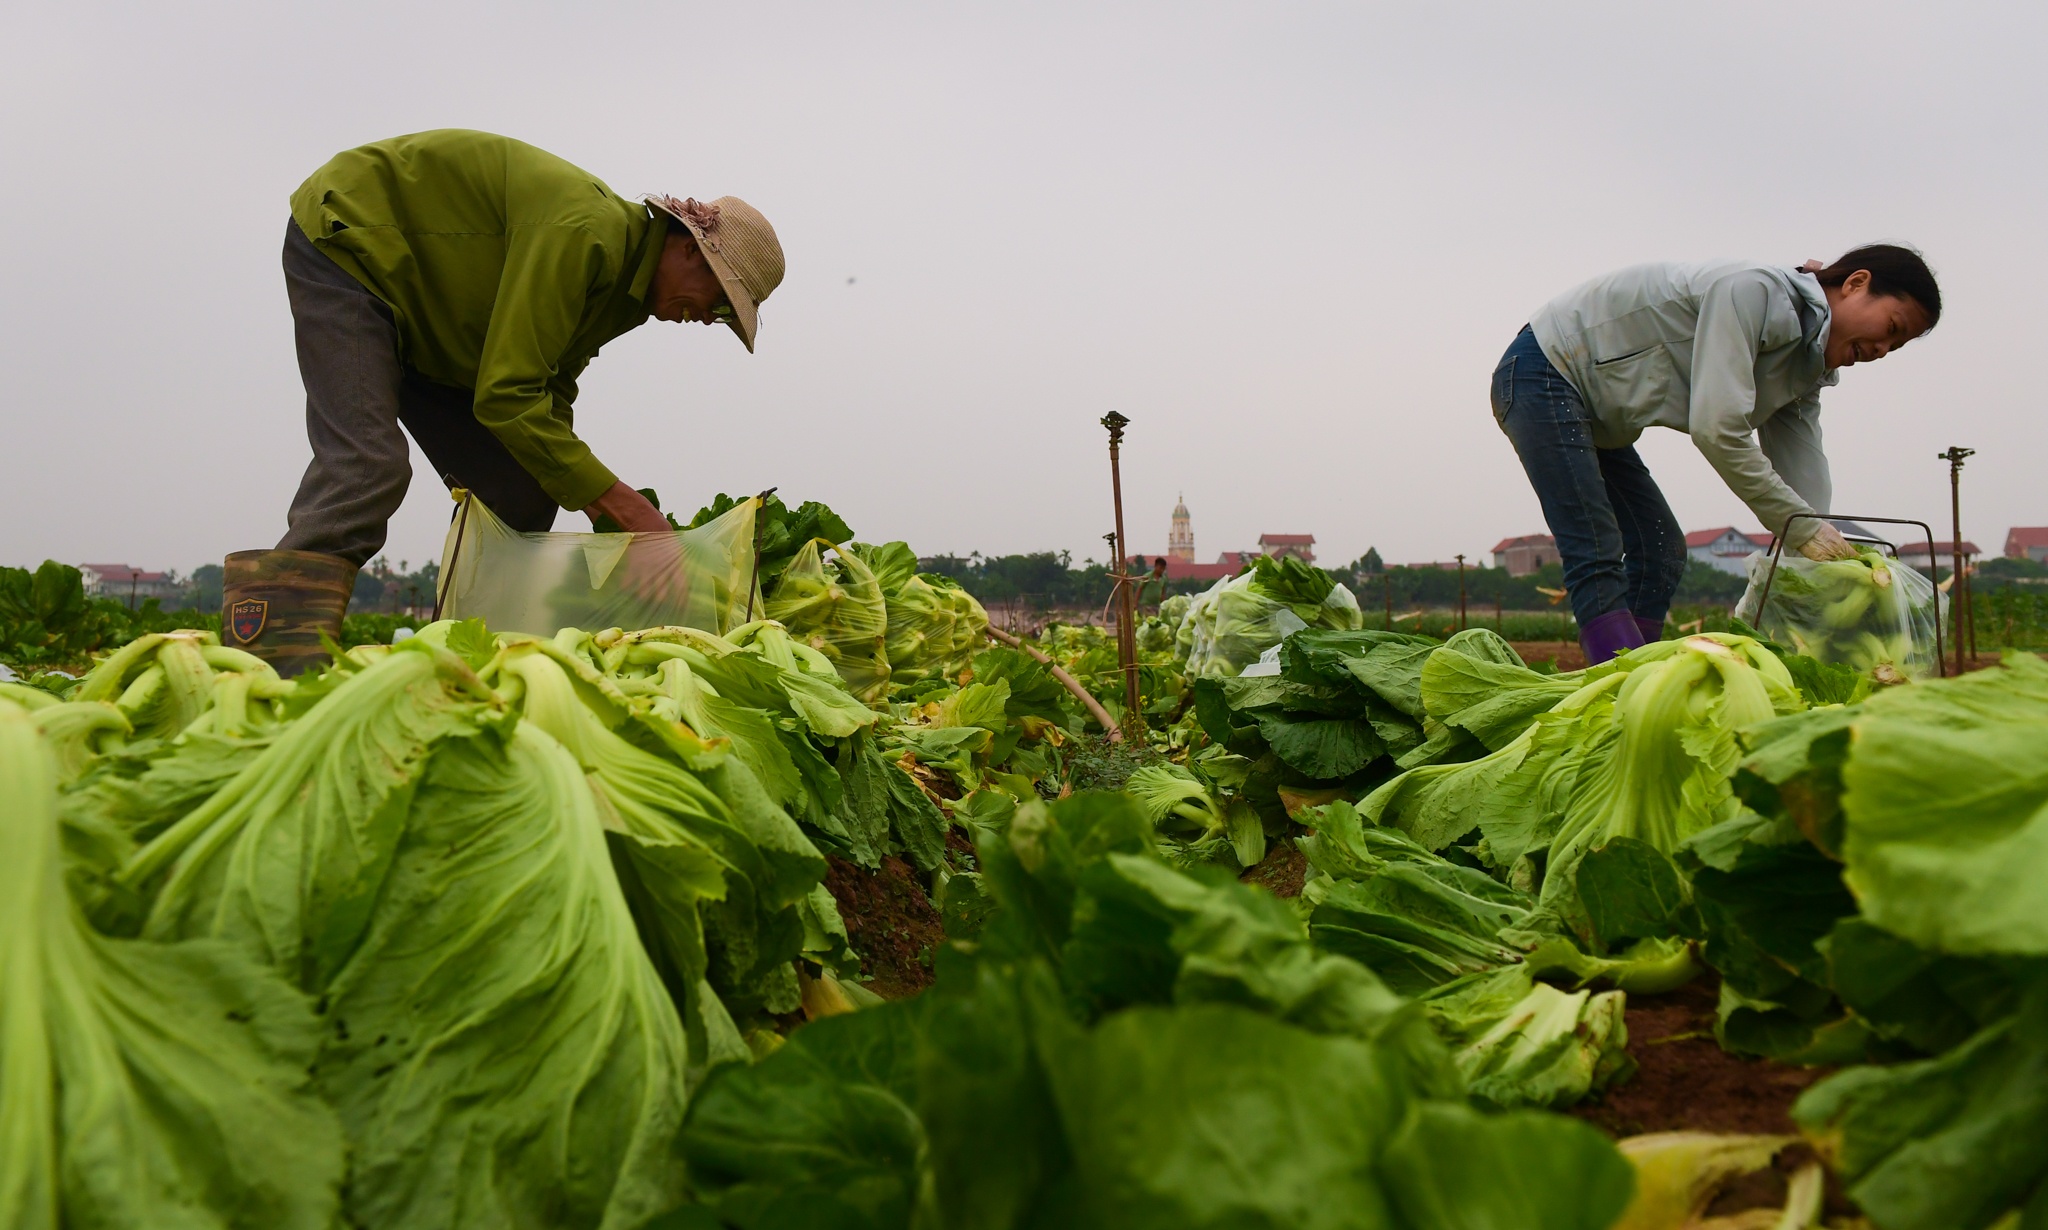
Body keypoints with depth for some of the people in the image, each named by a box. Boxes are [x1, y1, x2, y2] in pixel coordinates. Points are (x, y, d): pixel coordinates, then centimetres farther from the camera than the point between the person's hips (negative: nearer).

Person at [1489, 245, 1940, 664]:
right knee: (1596, 557, -19)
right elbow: (1717, 431, -30)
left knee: (1661, 553, 3)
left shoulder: (1803, 371, 5)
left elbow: (1806, 490, 1)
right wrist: (1803, 527, -25)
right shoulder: (1754, 291, -23)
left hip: (1598, 422, 10)